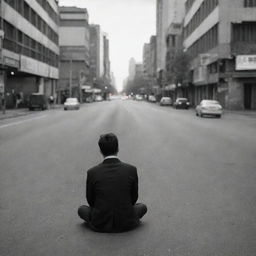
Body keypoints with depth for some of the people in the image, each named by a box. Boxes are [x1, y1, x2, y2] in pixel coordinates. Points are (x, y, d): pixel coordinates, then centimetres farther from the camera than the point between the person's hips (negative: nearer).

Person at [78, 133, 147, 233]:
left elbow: (90, 200, 3)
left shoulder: (92, 173, -11)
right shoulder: (131, 170, -10)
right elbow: (134, 197, 3)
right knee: (143, 207, 29)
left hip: (100, 225, 0)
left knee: (81, 209, 28)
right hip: (126, 224, 1)